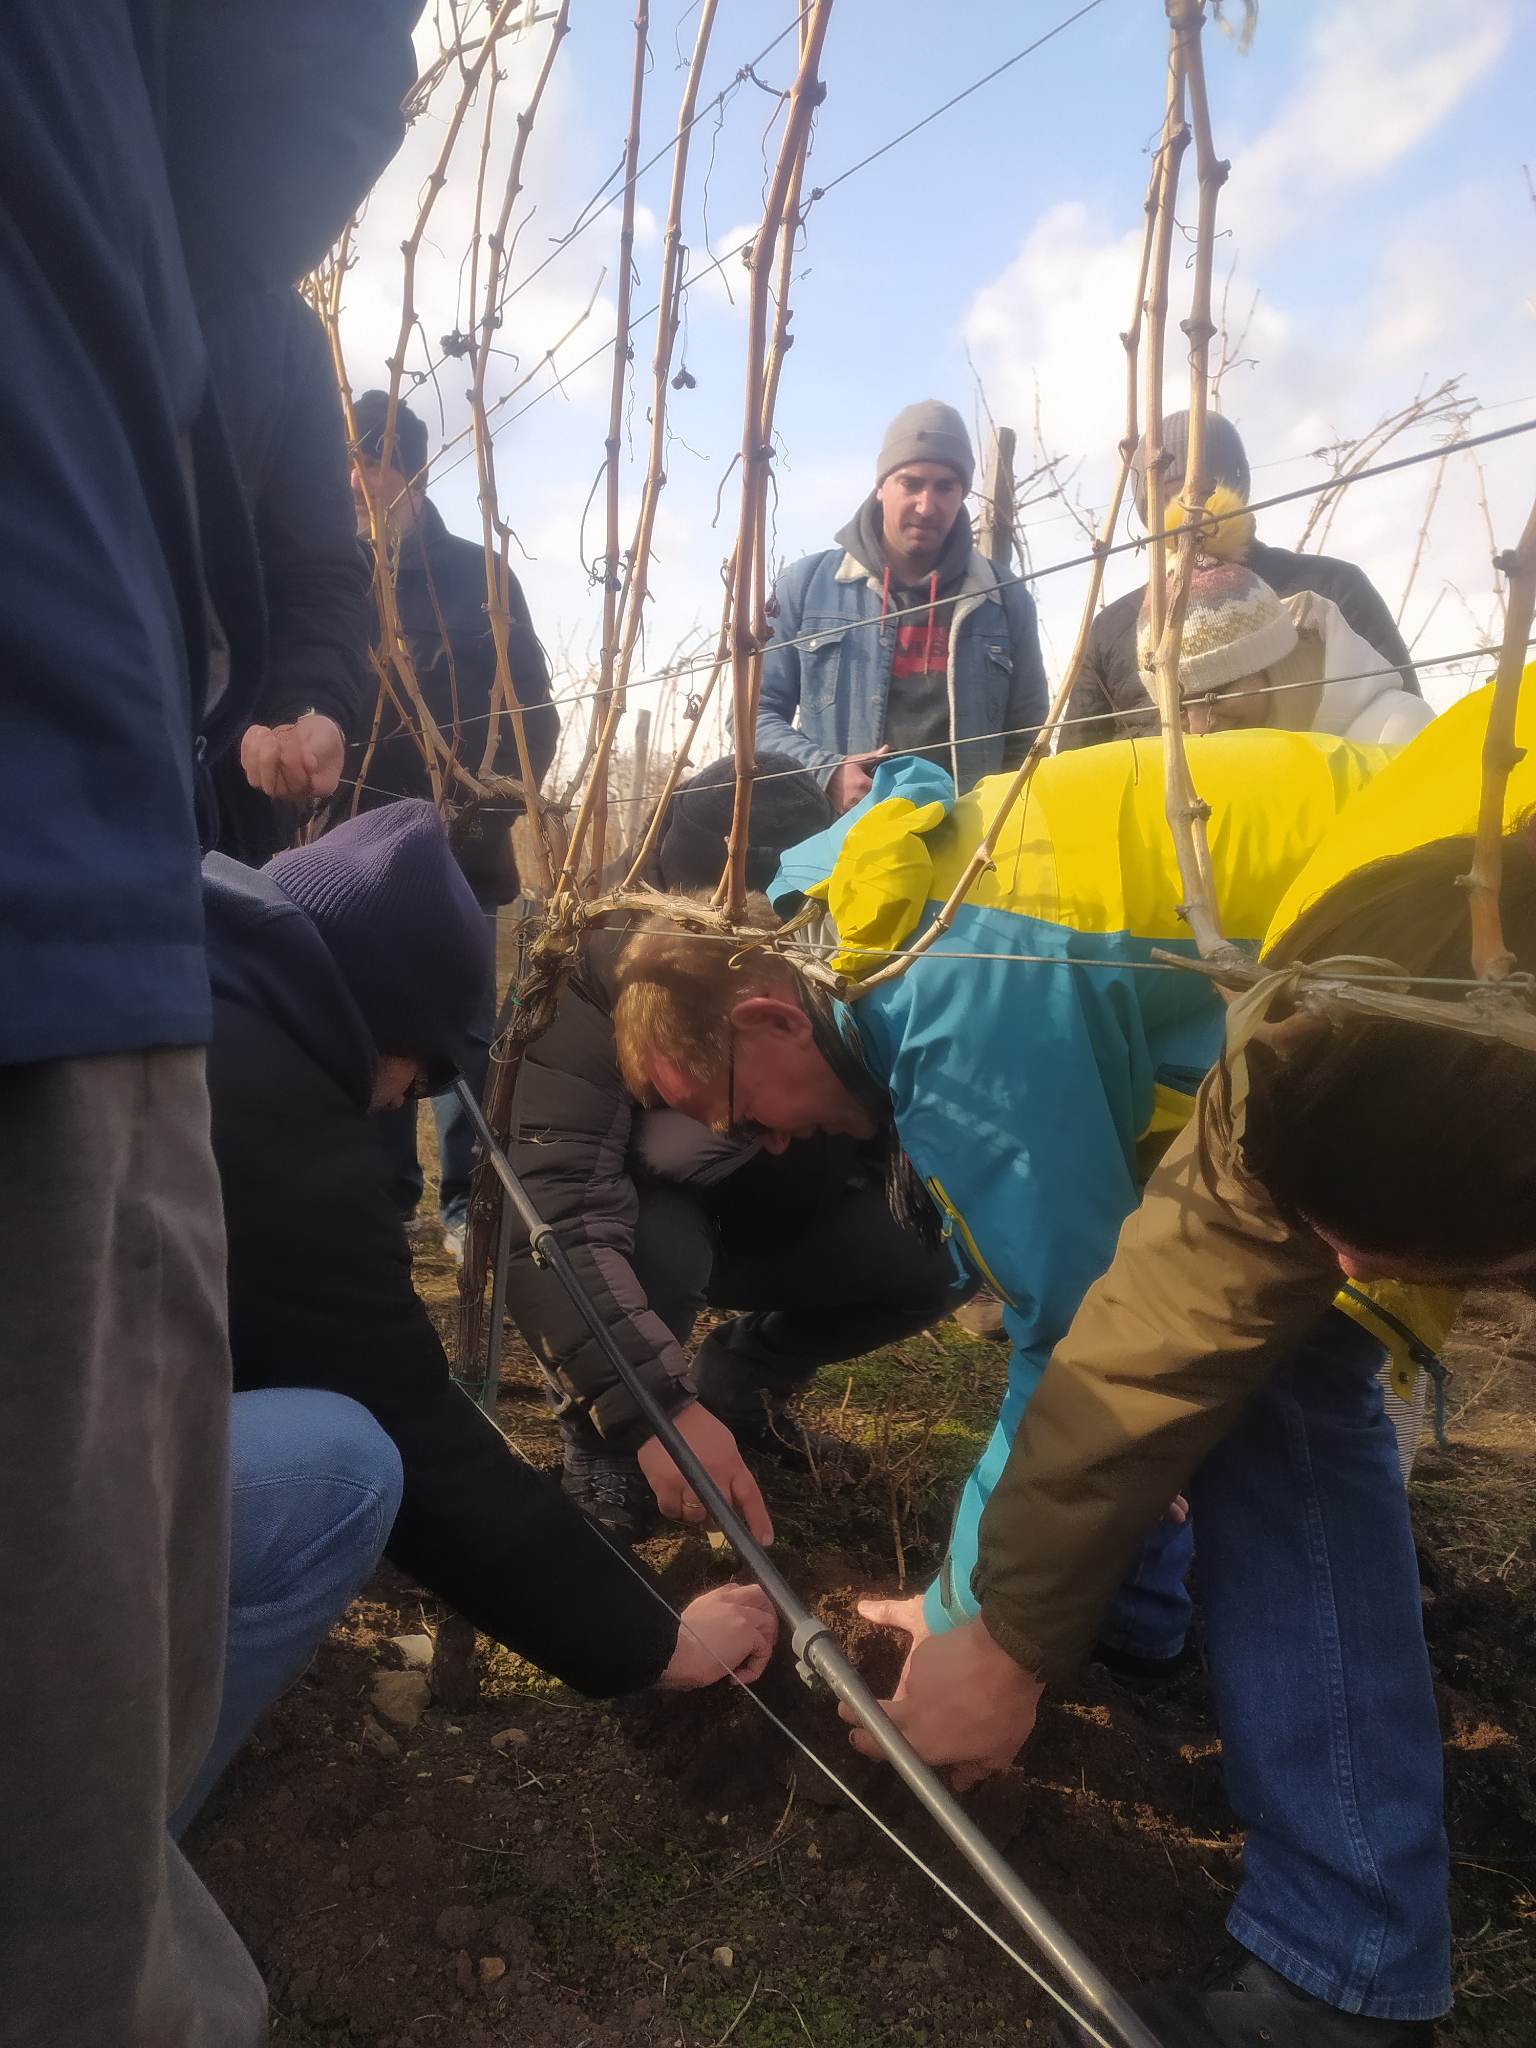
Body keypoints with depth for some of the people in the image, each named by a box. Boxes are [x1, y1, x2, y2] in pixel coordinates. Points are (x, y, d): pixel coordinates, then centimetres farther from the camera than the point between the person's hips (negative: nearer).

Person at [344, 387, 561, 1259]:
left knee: (464, 1029, 5)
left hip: (456, 852, -1)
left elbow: (532, 714, 2)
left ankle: (471, 1197, 15)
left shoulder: (476, 575, 4)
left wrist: (488, 810, -10)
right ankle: (381, 1194, 19)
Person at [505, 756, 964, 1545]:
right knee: (655, 1243, -37)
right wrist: (656, 1404, -51)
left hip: (759, 1214, 4)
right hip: (637, 1217, -4)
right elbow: (553, 1209, -41)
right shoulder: (599, 967, -32)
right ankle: (603, 1450, -6)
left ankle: (737, 1383, 8)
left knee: (929, 1253, -18)